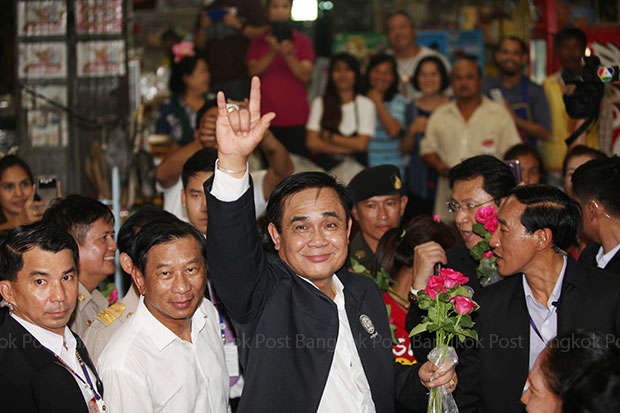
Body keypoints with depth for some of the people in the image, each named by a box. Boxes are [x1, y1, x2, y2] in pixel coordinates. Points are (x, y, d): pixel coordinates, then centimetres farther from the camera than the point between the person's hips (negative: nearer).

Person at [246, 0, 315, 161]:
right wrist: (272, 52, -17)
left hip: (296, 117, -1)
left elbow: (305, 75, -4)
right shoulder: (257, 42, 12)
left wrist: (288, 54, -19)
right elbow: (253, 71, -3)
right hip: (266, 117, 1)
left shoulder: (302, 41, 8)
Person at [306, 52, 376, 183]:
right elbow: (312, 143, -1)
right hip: (324, 167, 0)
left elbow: (361, 144, -2)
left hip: (354, 168, 0)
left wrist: (328, 136, -1)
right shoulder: (319, 103, 11)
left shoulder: (366, 104, 8)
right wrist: (350, 148, -5)